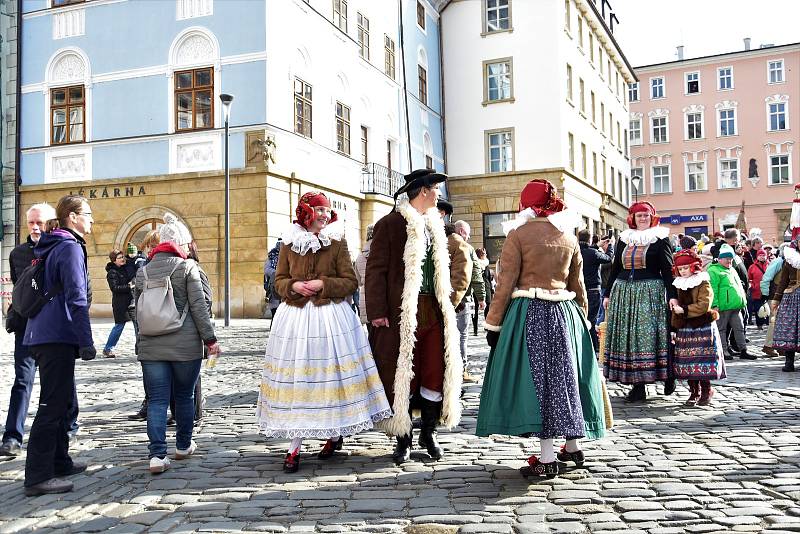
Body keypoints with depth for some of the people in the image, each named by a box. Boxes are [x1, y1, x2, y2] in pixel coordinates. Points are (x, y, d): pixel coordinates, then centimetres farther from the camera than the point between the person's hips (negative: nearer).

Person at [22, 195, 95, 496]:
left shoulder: (51, 247, 18)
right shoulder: (70, 248, -11)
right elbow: (76, 299, -18)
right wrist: (86, 341, -18)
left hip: (43, 336, 10)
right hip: (57, 337, -10)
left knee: (63, 401, 18)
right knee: (52, 405, -7)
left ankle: (59, 462, 28)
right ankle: (37, 477, -4)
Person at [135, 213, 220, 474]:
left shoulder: (143, 271, 9)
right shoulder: (187, 267, -6)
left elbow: (137, 309, 15)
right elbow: (199, 306, -9)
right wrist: (210, 338, -3)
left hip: (151, 345, 3)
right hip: (185, 344, -3)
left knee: (157, 399, 3)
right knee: (184, 396, 13)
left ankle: (157, 455, -6)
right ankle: (183, 446, 26)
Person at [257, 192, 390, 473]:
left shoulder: (337, 242, 2)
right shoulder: (289, 243, 7)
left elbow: (350, 282, 0)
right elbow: (279, 280, 12)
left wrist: (323, 284, -14)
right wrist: (293, 286, -9)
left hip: (331, 317, -1)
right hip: (295, 317, 1)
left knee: (331, 373, 2)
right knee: (296, 376, 0)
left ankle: (335, 434, 24)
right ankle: (295, 447, 4)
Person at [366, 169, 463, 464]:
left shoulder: (435, 225, 16)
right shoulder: (390, 224, -6)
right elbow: (376, 270, -8)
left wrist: (449, 301, 15)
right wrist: (377, 312, -14)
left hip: (435, 310, 6)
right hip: (403, 313, -6)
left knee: (437, 373, 6)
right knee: (402, 376, 2)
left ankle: (428, 433, 23)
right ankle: (403, 440, 15)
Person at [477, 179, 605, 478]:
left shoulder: (518, 235, -6)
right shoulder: (569, 237, 9)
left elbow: (506, 285, -9)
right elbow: (578, 287, 12)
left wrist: (493, 325, -4)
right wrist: (581, 320, 22)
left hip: (529, 315, -5)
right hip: (565, 315, 5)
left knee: (536, 378, 0)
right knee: (564, 375, 16)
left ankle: (547, 459, 0)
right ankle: (572, 447, 27)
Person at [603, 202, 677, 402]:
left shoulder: (660, 239, 3)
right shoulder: (623, 239, 14)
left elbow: (667, 269, -3)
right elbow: (615, 268, 17)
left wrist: (672, 295, -13)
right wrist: (608, 294, 14)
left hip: (650, 293, -4)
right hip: (623, 291, 4)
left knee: (648, 334, -8)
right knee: (626, 335, 1)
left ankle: (667, 377, 7)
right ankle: (637, 384, 5)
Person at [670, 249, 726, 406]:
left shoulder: (703, 284, -6)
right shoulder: (679, 285, 14)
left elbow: (704, 305, -18)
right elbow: (676, 307, 19)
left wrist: (684, 310, -20)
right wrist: (675, 328, 13)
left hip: (702, 328, -6)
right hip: (684, 329, 6)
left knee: (703, 361, -4)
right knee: (687, 362, 5)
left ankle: (706, 392, 8)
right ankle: (694, 392, 14)